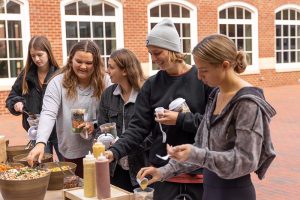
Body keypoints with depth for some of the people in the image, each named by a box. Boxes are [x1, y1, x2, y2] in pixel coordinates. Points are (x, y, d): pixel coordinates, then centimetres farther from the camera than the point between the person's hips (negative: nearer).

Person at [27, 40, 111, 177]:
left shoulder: (104, 82, -1)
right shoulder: (58, 82, -6)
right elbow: (48, 114, -16)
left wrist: (96, 125, -19)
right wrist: (41, 143, -29)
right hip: (72, 153, -1)